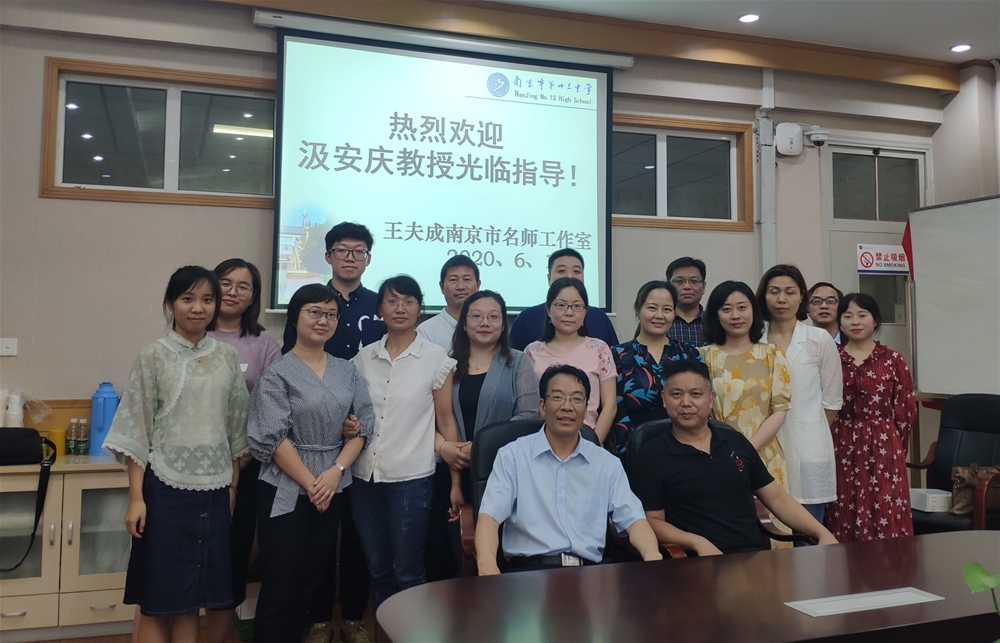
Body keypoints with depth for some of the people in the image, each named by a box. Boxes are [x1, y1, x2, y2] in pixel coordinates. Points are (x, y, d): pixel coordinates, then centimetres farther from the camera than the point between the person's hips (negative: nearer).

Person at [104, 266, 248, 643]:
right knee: (158, 599, 5)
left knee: (190, 596, 12)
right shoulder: (153, 357, -4)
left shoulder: (228, 358, 5)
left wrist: (234, 484, 9)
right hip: (165, 488, -3)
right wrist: (135, 497, -9)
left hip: (214, 489, 3)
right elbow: (136, 431, -5)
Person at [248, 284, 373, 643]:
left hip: (333, 491, 5)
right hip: (286, 492, -4)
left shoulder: (347, 372, 7)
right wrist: (311, 484, -12)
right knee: (280, 586, 1)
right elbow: (273, 439, -12)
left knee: (313, 580, 13)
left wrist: (336, 471, -11)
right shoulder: (277, 373, -7)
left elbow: (363, 426, 3)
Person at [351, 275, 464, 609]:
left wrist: (455, 483, -2)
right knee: (378, 571, 13)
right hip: (365, 477, 4)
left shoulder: (436, 357, -3)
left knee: (407, 572, 4)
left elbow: (446, 422, -1)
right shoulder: (363, 357, 6)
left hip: (411, 478, -3)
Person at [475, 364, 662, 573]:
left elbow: (632, 517, 8)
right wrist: (487, 564, -24)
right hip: (530, 570, -3)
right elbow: (490, 516, -4)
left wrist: (652, 555, -16)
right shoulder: (512, 455, 6)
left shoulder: (608, 463, 15)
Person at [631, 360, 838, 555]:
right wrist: (696, 542, -17)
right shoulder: (650, 457, 0)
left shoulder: (736, 442, 14)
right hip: (703, 563, -4)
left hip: (757, 555, 5)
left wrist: (822, 533, 4)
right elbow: (652, 521, -2)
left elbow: (776, 497, 16)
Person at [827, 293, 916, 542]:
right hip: (842, 448, 1)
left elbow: (906, 409, 4)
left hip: (882, 448, -1)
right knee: (844, 515, 4)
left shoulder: (892, 360, 2)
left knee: (886, 515, -2)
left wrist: (891, 442, 3)